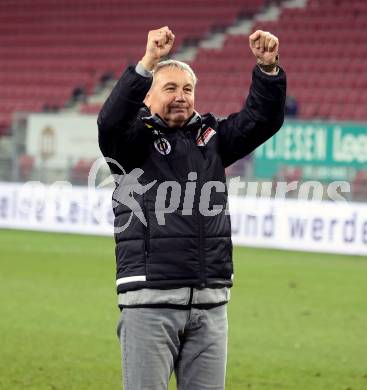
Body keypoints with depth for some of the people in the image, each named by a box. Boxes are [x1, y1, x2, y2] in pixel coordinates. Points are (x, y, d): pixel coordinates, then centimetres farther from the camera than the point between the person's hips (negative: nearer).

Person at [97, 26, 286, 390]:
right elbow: (111, 120, -19)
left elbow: (262, 119, 7)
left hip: (210, 304, 4)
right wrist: (149, 62, -30)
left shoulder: (211, 135, 16)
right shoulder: (135, 139, 2)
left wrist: (268, 69, -11)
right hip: (150, 301, -4)